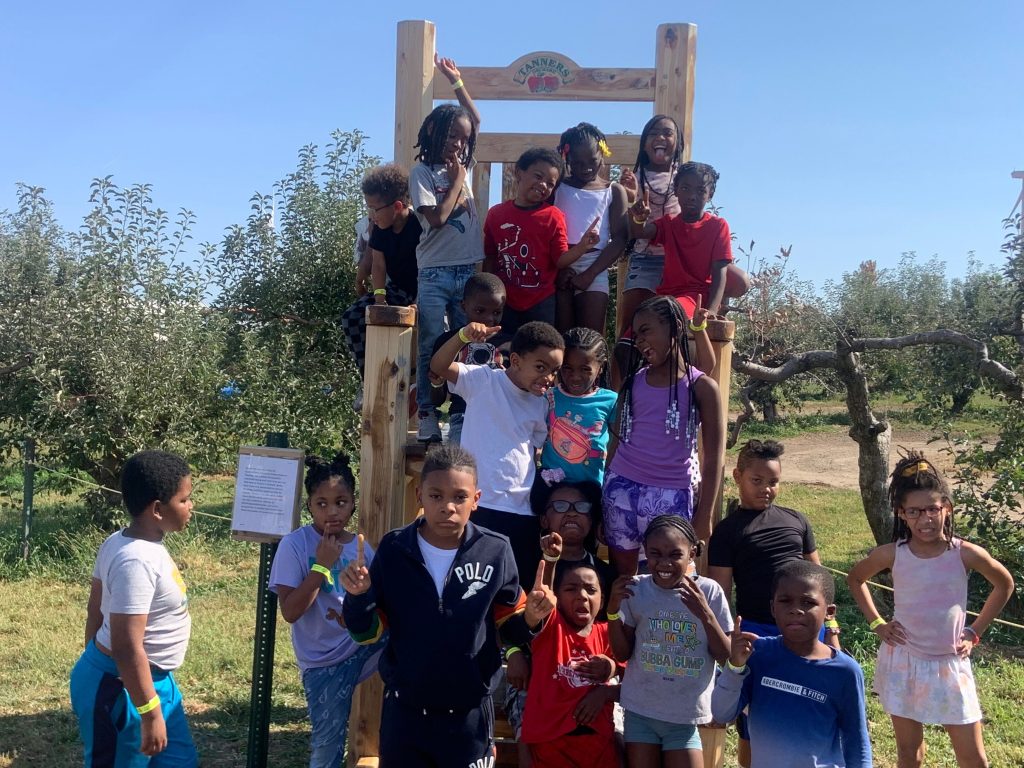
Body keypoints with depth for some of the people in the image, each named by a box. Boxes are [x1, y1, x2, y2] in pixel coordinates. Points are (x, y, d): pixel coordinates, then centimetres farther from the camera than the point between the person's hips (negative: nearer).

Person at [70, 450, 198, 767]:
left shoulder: (119, 543, 2)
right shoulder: (137, 561, -29)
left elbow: (96, 611, 12)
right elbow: (126, 647, -29)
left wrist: (96, 666, 22)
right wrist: (150, 714, -23)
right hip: (121, 687, -10)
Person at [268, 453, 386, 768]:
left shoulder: (361, 547, 0)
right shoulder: (295, 545, -11)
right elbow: (290, 611, -17)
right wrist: (322, 565, -21)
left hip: (363, 645, 3)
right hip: (323, 661, -2)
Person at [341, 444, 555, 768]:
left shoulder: (495, 551, -11)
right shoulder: (394, 549, -9)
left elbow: (509, 626, 1)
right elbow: (368, 632, -2)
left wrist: (531, 617, -19)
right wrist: (358, 596, -21)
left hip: (469, 713, 0)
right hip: (403, 710, 1)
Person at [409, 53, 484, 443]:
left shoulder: (462, 165, 12)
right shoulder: (422, 172, -3)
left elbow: (476, 121, 24)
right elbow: (437, 217, -14)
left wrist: (457, 81, 22)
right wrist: (457, 180, -5)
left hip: (469, 272, 5)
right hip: (435, 275, -5)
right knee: (431, 349, -2)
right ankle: (427, 417, 3)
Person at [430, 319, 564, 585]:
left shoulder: (541, 406, 13)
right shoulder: (484, 381, -1)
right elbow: (439, 366, -14)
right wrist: (464, 336, -31)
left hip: (524, 513, 5)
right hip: (478, 504, -5)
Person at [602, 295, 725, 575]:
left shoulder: (701, 386, -3)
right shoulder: (632, 382, 8)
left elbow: (713, 458, -3)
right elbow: (617, 440, 11)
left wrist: (704, 516, -6)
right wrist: (602, 498, 6)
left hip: (673, 496, -4)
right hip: (622, 488, 4)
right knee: (621, 575, 9)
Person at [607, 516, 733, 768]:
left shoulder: (709, 591, -10)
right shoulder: (635, 589, -7)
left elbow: (726, 657, -7)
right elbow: (623, 654, 0)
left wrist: (705, 615, -22)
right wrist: (613, 609, -15)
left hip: (686, 716, -1)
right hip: (640, 712, 1)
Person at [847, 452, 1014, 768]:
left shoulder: (966, 554, -13)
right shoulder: (892, 554, -11)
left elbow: (1004, 585, 6)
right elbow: (855, 579, 9)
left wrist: (975, 631, 3)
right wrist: (876, 623, 1)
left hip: (950, 665, 0)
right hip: (903, 662, 0)